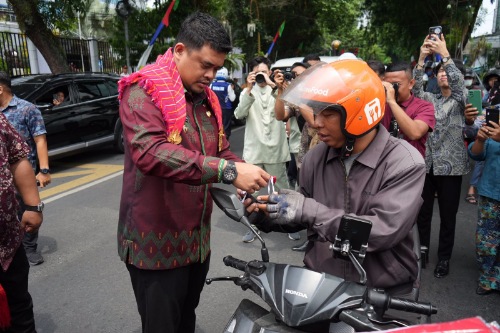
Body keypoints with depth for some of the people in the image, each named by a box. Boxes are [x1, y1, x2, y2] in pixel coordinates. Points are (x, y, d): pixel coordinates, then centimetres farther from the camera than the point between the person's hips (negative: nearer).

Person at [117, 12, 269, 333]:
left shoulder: (207, 99, 10)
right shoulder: (143, 91, -16)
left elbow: (221, 151, 10)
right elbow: (151, 153, -33)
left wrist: (246, 174, -11)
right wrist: (228, 171, -38)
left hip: (198, 238, 7)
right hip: (156, 241, -7)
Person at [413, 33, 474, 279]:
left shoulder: (462, 101, 3)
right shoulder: (430, 99, 12)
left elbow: (458, 81, -17)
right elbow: (415, 88, -7)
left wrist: (445, 54, -25)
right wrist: (422, 58, -17)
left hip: (450, 166, -2)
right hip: (426, 163, 3)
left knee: (448, 216, 6)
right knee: (422, 212, 9)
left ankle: (444, 257, 20)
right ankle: (422, 249, 26)